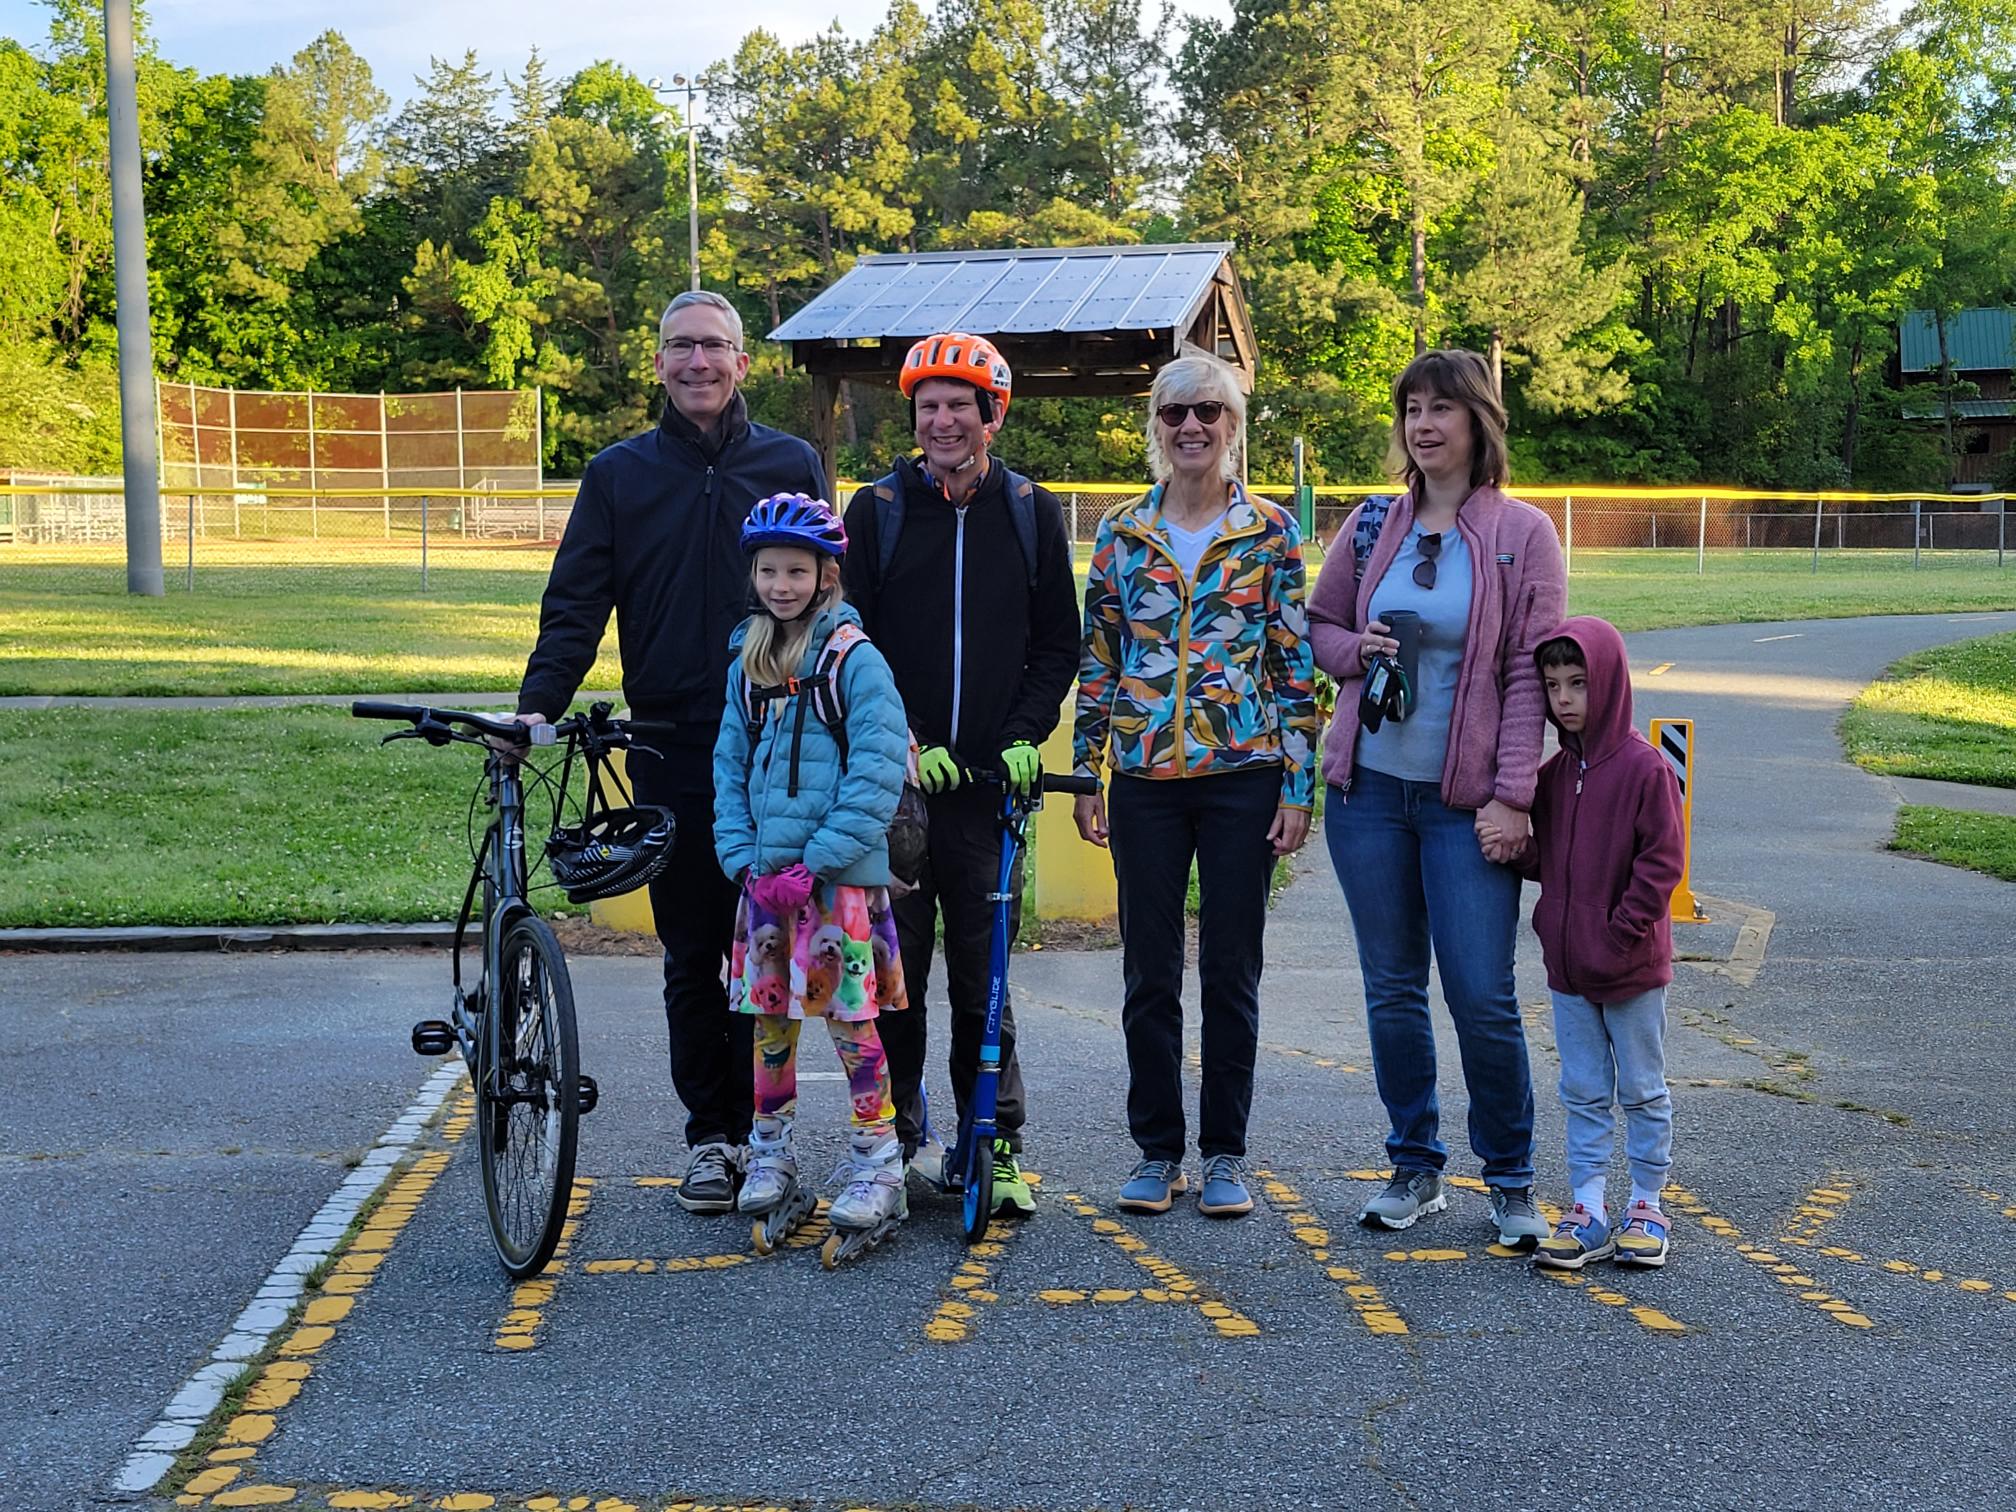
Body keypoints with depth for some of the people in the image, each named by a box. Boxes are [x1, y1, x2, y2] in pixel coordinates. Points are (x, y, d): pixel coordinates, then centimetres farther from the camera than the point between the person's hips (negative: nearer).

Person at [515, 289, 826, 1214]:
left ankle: (759, 1128, 14)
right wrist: (538, 705, -9)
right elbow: (576, 605, 5)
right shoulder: (620, 474, 8)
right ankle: (709, 1136, 17)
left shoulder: (791, 465, 7)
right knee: (691, 954, 6)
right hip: (672, 751, 1)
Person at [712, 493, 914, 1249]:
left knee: (851, 1017, -2)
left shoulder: (856, 660, -8)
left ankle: (876, 1165, 8)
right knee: (769, 1018, 12)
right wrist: (744, 859, 0)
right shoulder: (748, 665, 10)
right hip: (765, 877, 6)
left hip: (841, 876, -5)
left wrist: (815, 863, -16)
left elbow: (879, 775, -14)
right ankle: (771, 1157, 25)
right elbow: (730, 767, 13)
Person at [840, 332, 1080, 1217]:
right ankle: (901, 1136, 18)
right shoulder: (877, 510, 5)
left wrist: (1025, 735, -5)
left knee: (983, 974, 3)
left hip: (990, 779, 0)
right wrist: (904, 744, -8)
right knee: (893, 968, 5)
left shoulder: (1032, 514, 8)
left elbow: (1058, 644, 10)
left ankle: (997, 1143, 13)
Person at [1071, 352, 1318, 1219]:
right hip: (1145, 781, 2)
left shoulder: (1270, 531, 1)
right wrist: (1085, 775, 5)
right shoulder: (1120, 533, 6)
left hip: (1242, 779, -2)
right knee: (1149, 974, 7)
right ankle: (1157, 1150, 20)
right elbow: (1096, 662, 9)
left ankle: (1225, 1154, 18)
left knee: (1231, 971, 5)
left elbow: (1296, 664, 0)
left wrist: (1299, 787, -5)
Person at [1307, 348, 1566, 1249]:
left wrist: (1512, 795, -11)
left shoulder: (1522, 534, -3)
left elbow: (1532, 671, -5)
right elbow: (1318, 626, 18)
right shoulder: (1371, 526, 7)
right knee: (1392, 990, 9)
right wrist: (1357, 649, -6)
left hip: (1467, 801, -3)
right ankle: (1416, 1168, 23)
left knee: (1482, 996, -4)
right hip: (1370, 788, 4)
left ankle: (1511, 1181, 15)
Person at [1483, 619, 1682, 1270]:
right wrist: (1513, 846, -6)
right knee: (1583, 1092, 10)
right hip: (1567, 963, 6)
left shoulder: (1644, 767, -13)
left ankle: (1646, 1205, 21)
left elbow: (1660, 862, -14)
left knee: (1642, 1088, 9)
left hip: (1632, 966, -6)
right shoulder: (1553, 774, 7)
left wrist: (1621, 934, -17)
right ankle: (1588, 1212, 16)